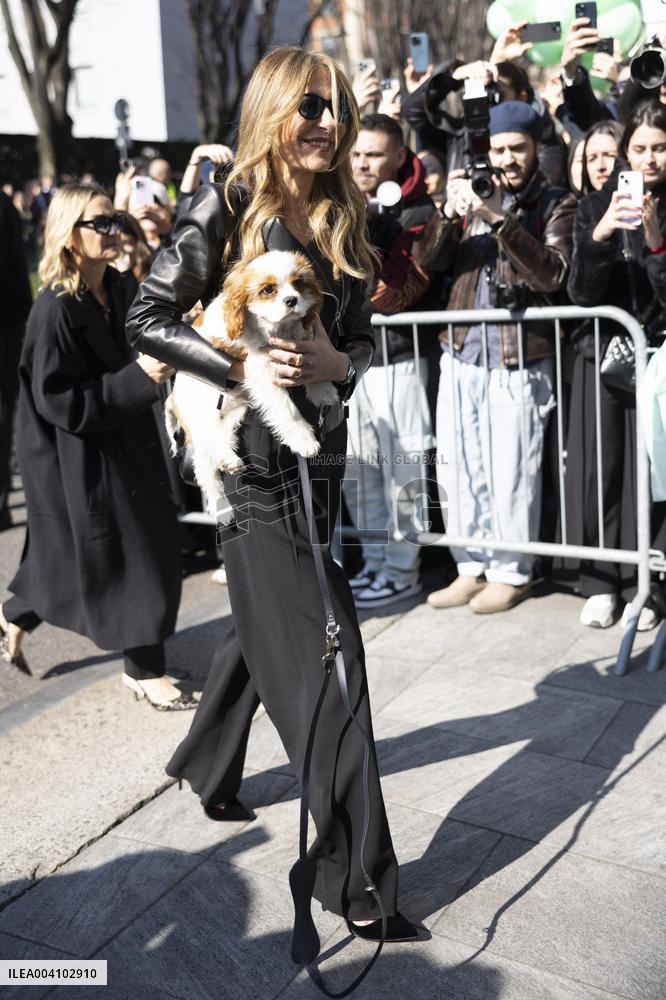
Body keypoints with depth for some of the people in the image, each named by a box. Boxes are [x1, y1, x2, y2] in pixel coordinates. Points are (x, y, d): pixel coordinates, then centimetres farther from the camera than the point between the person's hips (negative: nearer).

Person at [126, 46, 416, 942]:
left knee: (267, 623, 21)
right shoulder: (228, 207, -7)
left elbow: (363, 334, 14)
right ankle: (354, 875, 5)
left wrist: (341, 363, -9)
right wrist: (242, 364, -19)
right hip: (254, 447, -7)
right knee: (324, 650, -8)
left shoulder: (344, 218, 10)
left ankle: (207, 767, 46)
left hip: (319, 443, 7)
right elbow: (148, 318, -8)